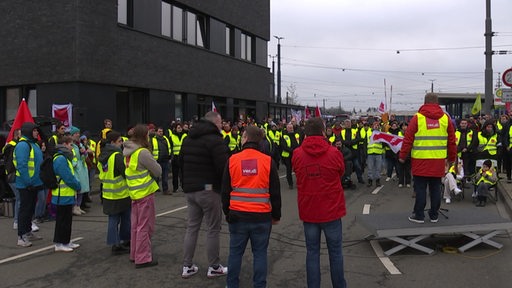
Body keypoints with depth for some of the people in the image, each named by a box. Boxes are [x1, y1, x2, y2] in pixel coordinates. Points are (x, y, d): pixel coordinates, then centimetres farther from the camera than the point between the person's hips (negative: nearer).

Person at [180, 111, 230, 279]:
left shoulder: (188, 139, 13)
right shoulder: (215, 140, -14)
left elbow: (181, 162, 19)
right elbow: (224, 167, -20)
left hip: (190, 190, 8)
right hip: (209, 190, -8)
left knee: (192, 227, 14)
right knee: (213, 229, 4)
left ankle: (187, 267, 17)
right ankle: (214, 267, 13)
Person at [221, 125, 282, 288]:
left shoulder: (232, 160, -3)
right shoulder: (268, 161, -4)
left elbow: (225, 191, 5)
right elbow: (275, 192, 0)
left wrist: (227, 212, 18)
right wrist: (276, 215, 12)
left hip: (237, 215, 1)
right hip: (262, 216, -1)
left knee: (235, 251, 13)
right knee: (260, 253, 9)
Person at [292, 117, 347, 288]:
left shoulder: (297, 154, -7)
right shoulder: (333, 153, -12)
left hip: (308, 210, 2)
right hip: (331, 210, -2)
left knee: (312, 252, 11)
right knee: (335, 251, 12)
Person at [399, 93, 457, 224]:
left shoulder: (417, 117, -5)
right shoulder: (445, 118, 5)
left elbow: (408, 138, -5)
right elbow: (452, 140, 9)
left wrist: (402, 156, 3)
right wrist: (452, 157, 20)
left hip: (420, 160, -3)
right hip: (438, 160, 3)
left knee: (420, 188, 4)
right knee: (435, 188, 11)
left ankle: (419, 215, 9)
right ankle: (434, 215, 19)